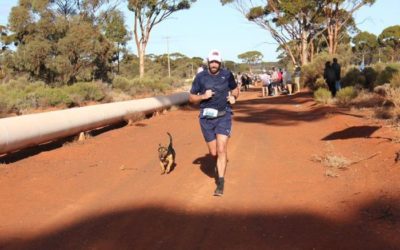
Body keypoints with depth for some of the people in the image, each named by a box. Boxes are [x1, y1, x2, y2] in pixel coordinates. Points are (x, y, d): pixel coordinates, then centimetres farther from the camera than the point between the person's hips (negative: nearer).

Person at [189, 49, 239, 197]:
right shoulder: (200, 77, -2)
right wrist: (203, 96, -15)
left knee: (221, 150, -13)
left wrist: (233, 97, -4)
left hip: (223, 117, -1)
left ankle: (220, 184, -7)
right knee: (213, 153, 8)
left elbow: (235, 89, 18)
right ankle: (219, 163, 45)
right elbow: (191, 98, 4)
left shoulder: (227, 75, 0)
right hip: (206, 118, 1)